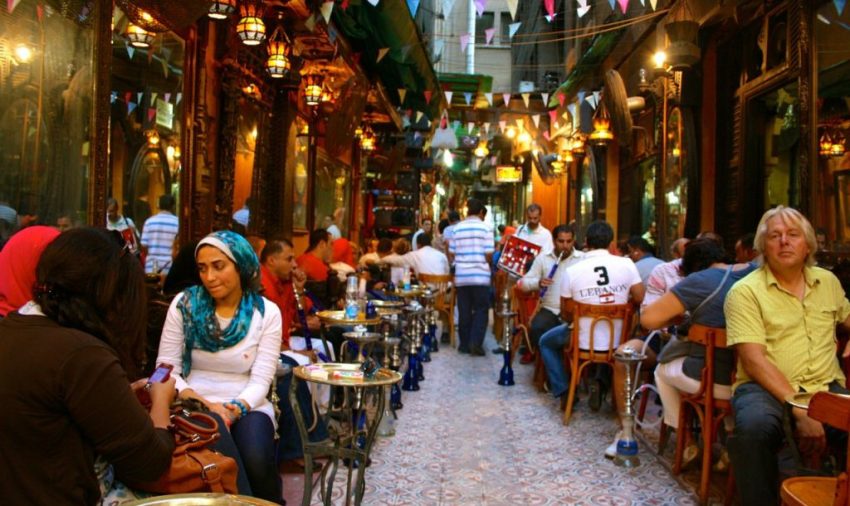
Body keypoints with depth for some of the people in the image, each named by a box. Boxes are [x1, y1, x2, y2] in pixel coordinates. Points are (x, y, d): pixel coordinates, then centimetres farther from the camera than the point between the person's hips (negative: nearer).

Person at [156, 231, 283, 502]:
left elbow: (261, 380, -4)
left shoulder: (267, 312, -1)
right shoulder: (184, 304, 1)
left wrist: (235, 409, -23)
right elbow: (166, 368, 0)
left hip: (246, 408, 0)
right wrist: (199, 402, -16)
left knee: (256, 463, -30)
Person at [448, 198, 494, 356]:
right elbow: (488, 254, -9)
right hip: (480, 275, -3)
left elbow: (451, 254, 5)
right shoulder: (485, 228, -4)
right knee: (481, 309, 4)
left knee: (464, 310, 9)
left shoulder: (457, 228, 4)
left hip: (461, 276, 3)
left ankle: (464, 344, 13)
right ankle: (475, 343, -6)